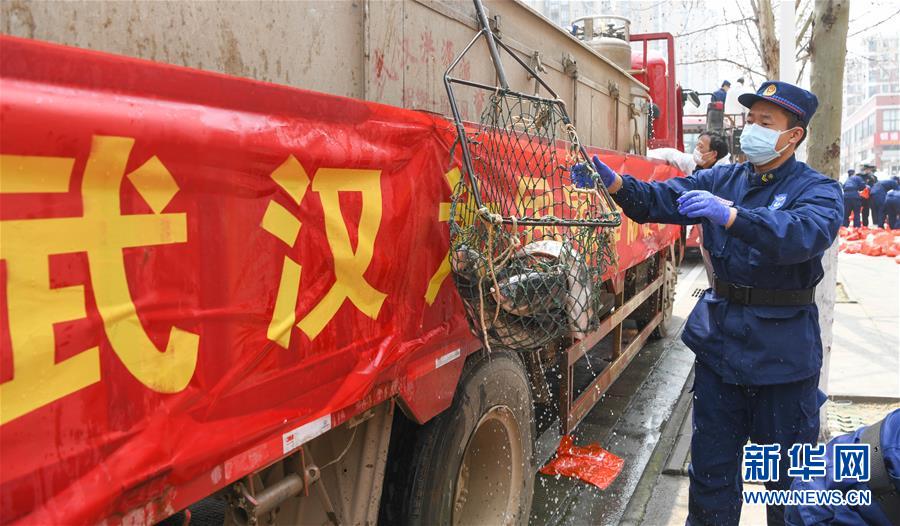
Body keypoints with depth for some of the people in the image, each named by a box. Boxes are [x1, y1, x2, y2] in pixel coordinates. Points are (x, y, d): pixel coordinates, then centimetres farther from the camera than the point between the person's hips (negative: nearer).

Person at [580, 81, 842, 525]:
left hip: (782, 351, -3)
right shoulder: (721, 179, 7)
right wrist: (616, 183, -25)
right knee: (711, 463, 16)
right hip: (718, 339, 4)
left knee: (789, 471, 12)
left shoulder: (817, 190, -6)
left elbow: (806, 234, -28)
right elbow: (660, 199, -6)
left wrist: (731, 215, -41)